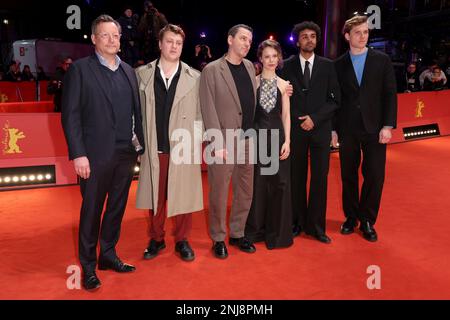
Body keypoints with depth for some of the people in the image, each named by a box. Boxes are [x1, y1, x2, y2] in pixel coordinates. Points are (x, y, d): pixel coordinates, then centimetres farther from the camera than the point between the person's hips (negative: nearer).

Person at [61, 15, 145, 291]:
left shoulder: (128, 71, 12)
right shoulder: (80, 69, -2)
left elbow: (136, 111, 12)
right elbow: (70, 115, -7)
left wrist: (139, 144, 5)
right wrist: (78, 154, -14)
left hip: (126, 154, 5)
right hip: (96, 154, -4)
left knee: (117, 208, 13)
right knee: (91, 211, 6)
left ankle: (108, 255, 31)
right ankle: (89, 266, 22)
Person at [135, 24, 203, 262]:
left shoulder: (194, 77, 3)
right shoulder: (142, 74, 5)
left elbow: (199, 115, 3)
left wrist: (196, 145, -1)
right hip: (154, 148, 1)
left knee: (183, 196, 6)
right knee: (154, 196, 10)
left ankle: (181, 240, 24)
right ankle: (156, 239, 29)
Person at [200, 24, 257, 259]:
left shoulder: (250, 67, 12)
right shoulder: (212, 70, -5)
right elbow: (208, 109, -10)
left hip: (248, 141, 6)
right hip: (224, 142, -6)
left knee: (245, 193, 13)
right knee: (219, 194, 4)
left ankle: (237, 234, 29)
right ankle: (218, 239, 21)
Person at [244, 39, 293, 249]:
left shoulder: (283, 84, 7)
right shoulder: (253, 81, 2)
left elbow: (286, 115, 6)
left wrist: (287, 140, -3)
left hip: (277, 135, 1)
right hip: (257, 135, -1)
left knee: (279, 183, 4)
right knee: (257, 183, 5)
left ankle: (277, 231, 19)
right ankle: (256, 229, 21)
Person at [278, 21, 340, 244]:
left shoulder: (327, 66, 6)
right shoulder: (287, 66, 4)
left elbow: (334, 99, 3)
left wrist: (315, 118, -8)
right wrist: (298, 121, -8)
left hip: (320, 129, 1)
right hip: (295, 129, 0)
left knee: (319, 179, 2)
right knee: (296, 179, 5)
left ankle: (316, 226, 13)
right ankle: (297, 223, 19)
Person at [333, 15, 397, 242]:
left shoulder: (382, 60, 5)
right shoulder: (339, 65, 5)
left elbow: (390, 94, 2)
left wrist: (388, 126, -6)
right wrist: (333, 128, 1)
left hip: (375, 129, 0)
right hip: (347, 130, 0)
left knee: (375, 177, 0)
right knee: (348, 176, 7)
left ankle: (367, 221, 17)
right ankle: (351, 217, 24)